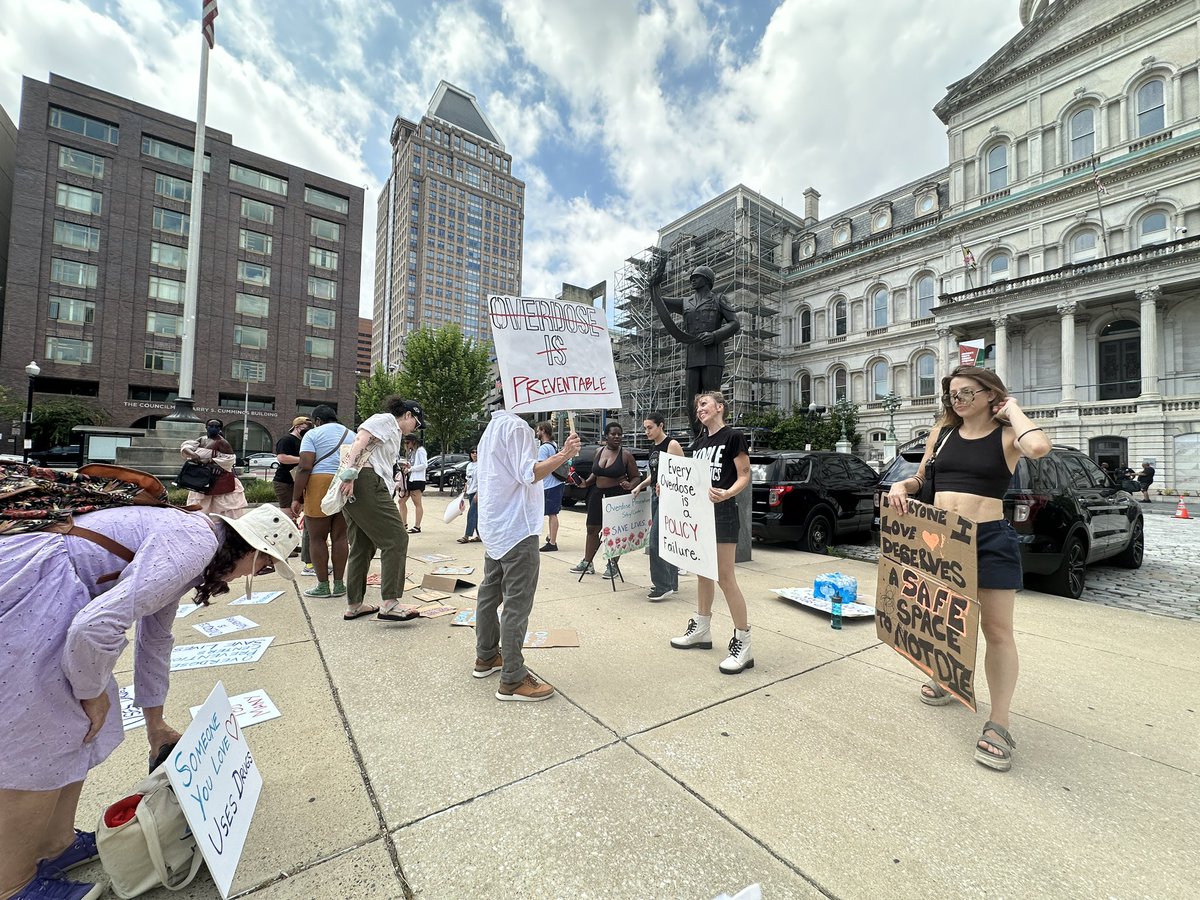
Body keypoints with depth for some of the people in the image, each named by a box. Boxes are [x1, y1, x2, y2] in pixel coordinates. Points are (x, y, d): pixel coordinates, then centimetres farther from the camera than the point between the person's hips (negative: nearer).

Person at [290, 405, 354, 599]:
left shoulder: (313, 434, 0)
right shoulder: (352, 435, 17)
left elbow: (305, 467, -10)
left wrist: (296, 498, -8)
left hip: (320, 484, -5)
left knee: (317, 538, 5)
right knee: (340, 537, 9)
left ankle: (323, 586, 9)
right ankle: (339, 584, 13)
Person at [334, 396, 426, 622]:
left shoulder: (395, 434, 29)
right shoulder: (386, 419, 2)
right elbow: (360, 439, -15)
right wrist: (350, 473, -26)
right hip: (365, 480, -11)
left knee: (362, 545, 14)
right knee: (396, 538, -11)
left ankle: (354, 605, 22)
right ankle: (389, 603, -12)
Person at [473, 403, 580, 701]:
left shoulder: (491, 428, 18)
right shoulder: (516, 426, -13)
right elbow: (528, 474, -21)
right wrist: (564, 455, -28)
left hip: (493, 528, 10)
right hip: (517, 529, -10)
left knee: (490, 593, 17)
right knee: (517, 603, -6)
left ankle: (486, 657, 31)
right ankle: (512, 680, 1)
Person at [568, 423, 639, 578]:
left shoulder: (626, 455, -6)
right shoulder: (599, 452, 8)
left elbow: (636, 477, -1)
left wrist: (629, 485, -21)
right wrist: (585, 482, 3)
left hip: (617, 496, -5)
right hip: (598, 494, 5)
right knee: (592, 528, 10)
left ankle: (612, 565, 18)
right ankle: (587, 563, 23)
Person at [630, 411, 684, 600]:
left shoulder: (672, 445, -11)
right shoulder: (653, 446, 15)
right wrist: (640, 485, 13)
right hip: (655, 494, 9)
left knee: (657, 540, -11)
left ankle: (663, 586, -3)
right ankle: (671, 583, 23)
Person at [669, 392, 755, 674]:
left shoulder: (733, 437, -7)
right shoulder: (698, 442, 14)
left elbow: (744, 476, -12)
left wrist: (726, 494, -29)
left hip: (723, 513, -8)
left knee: (725, 577, -7)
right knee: (702, 572, 15)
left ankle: (743, 644, 4)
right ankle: (702, 630, 29)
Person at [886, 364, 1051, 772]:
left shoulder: (1006, 436, -3)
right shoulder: (943, 433, 9)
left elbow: (1039, 446, -28)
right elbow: (921, 479, 18)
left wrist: (1012, 409, -12)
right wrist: (902, 486, -4)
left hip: (991, 538, -4)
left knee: (996, 630, 2)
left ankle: (998, 724, 13)